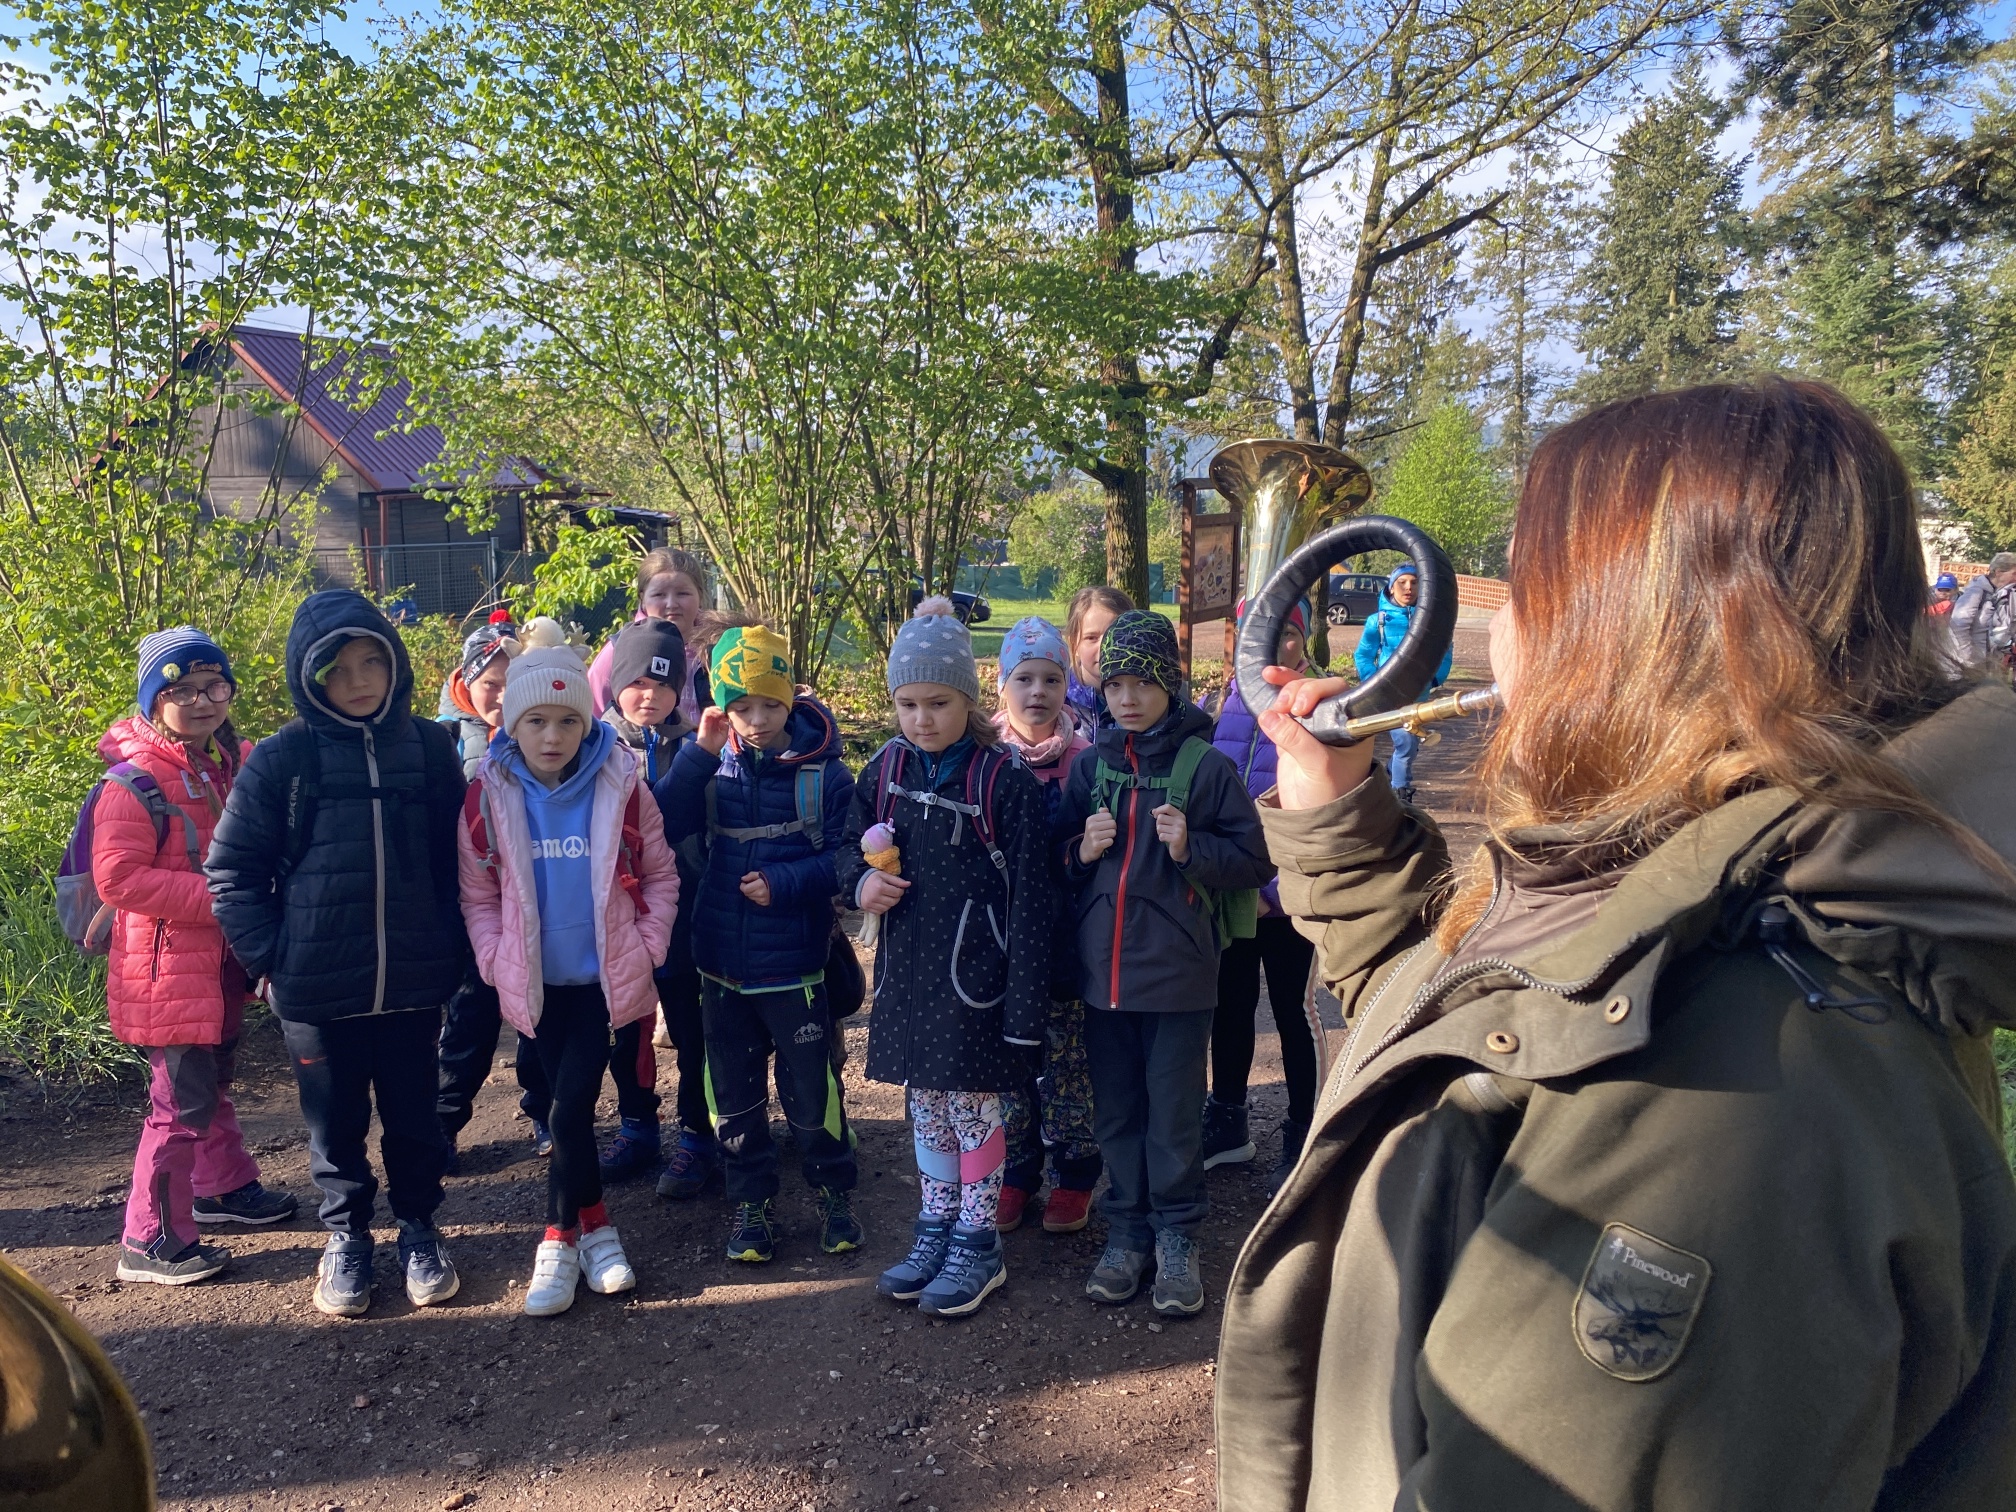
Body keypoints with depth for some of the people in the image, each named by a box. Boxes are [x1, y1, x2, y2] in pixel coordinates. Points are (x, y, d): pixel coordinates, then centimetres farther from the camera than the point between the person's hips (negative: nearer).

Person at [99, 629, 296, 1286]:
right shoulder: (134, 782, -17)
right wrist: (217, 897, -25)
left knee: (212, 1081, 24)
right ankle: (150, 1240, 8)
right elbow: (119, 879, -23)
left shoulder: (237, 763, 4)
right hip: (169, 966, -8)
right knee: (183, 1100, -5)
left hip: (224, 958, 8)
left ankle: (223, 1186, 41)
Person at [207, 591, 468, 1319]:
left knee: (414, 1115, 14)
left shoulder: (429, 747, -2)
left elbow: (456, 859, 5)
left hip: (414, 980, 1)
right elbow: (232, 869, 0)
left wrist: (453, 946, 1)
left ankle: (418, 1227, 35)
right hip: (317, 986, -1)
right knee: (335, 1121, 15)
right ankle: (345, 1235, 35)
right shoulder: (281, 758, -7)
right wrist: (268, 955, -6)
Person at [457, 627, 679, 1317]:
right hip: (536, 981, 2)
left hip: (604, 976, -2)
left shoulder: (621, 787, -7)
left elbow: (659, 875, 1)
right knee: (568, 1104, 10)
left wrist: (645, 948, -6)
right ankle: (595, 1225, 26)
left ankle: (560, 1238, 11)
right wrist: (497, 961, -6)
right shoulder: (489, 795, -5)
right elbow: (477, 892, 3)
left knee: (570, 1108, -6)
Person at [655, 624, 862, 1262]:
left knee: (811, 1091, 8)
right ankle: (752, 1203, 31)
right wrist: (699, 753, -19)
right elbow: (663, 827, -14)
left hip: (796, 968, -3)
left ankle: (834, 1194, 30)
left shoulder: (824, 773, -9)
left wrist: (784, 883, -22)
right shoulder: (713, 767, 0)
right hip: (724, 965, 3)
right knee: (735, 1095, 15)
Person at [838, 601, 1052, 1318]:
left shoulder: (1003, 780, -13)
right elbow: (852, 846, 17)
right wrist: (861, 883, -8)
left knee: (973, 1103, 5)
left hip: (973, 974, -5)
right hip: (907, 969, 5)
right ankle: (936, 1230, 33)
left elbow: (1030, 901, -12)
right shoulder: (885, 770, 2)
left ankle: (978, 1244, 23)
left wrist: (1024, 1008, -13)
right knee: (926, 1103, 17)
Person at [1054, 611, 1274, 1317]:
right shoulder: (1089, 764, 6)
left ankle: (1177, 1237, 23)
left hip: (1177, 970, -3)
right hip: (1102, 967, 4)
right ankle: (1127, 1230, 28)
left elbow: (1253, 861, -4)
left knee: (1175, 1113, 7)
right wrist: (1081, 850, -8)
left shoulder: (1207, 765, -6)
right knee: (1115, 1111, 13)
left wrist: (1190, 849, -19)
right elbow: (1057, 857, 13)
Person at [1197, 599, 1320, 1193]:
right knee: (1230, 1006, 16)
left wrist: (1272, 891, -16)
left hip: (1288, 893, -4)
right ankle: (1227, 1124, 34)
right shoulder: (1214, 711, 2)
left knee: (1292, 1012, 8)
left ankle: (1301, 1138, 25)